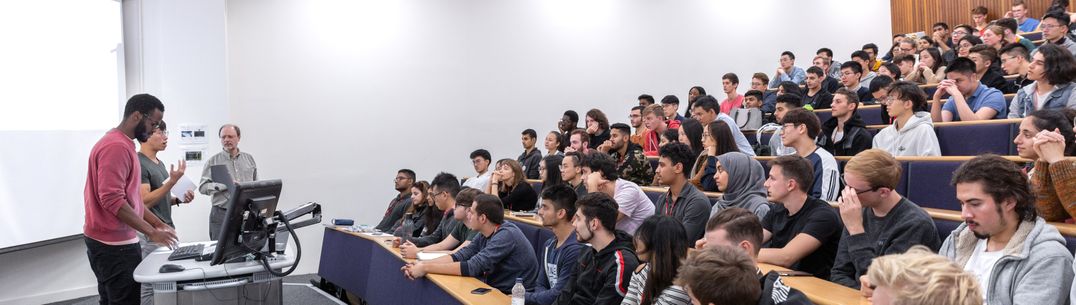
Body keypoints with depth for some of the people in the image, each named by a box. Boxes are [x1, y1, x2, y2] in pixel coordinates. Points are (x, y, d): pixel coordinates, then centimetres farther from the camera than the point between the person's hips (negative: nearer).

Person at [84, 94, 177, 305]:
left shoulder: (123, 145, 15)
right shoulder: (116, 147, -18)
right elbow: (112, 200, -25)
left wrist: (158, 223, 13)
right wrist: (151, 232, -23)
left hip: (107, 242, 10)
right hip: (114, 244, -10)